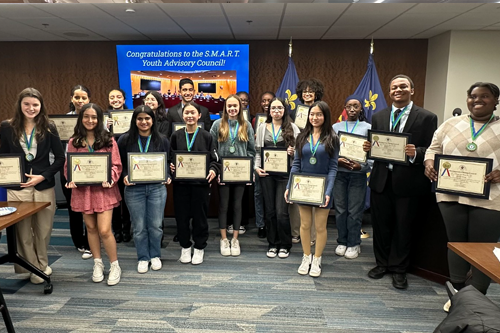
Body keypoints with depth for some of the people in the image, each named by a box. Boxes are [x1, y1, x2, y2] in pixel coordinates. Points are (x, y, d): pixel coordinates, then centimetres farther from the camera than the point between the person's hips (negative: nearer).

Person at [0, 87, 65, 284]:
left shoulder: (48, 128, 1)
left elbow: (60, 158, 1)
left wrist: (43, 176, -9)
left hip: (44, 187, 0)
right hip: (17, 187, 0)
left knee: (43, 229, 10)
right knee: (23, 230, 4)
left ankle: (42, 264, 30)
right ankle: (33, 268, 21)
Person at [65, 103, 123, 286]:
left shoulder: (108, 140, 0)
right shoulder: (74, 142, 6)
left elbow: (116, 165, -2)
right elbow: (68, 166, 7)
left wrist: (110, 179, -19)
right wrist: (71, 180, -13)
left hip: (103, 190, -3)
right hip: (82, 190, 3)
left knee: (104, 230, -6)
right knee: (91, 228, 12)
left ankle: (115, 266, 13)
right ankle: (98, 264, 29)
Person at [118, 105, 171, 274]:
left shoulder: (162, 140, 4)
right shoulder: (125, 140, 1)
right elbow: (119, 163, 5)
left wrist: (167, 176, -7)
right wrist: (124, 176, -12)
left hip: (157, 188, 1)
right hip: (134, 189, 0)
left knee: (155, 225, 7)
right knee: (139, 227, 7)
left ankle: (155, 255, 28)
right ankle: (143, 258, 25)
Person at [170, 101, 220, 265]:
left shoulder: (206, 136, 1)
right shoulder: (176, 136, 6)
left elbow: (215, 159, 1)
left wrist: (213, 170, -18)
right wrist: (170, 166, -7)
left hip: (201, 182, -2)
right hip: (180, 182, 2)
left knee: (200, 216, 6)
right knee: (182, 215, 8)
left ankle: (199, 248, 24)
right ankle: (185, 247, 28)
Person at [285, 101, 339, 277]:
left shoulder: (332, 139, -3)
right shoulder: (302, 137, 5)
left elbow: (333, 167, -7)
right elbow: (296, 164, 4)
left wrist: (328, 191, -17)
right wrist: (289, 187, -5)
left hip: (321, 188, -2)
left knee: (320, 226, 7)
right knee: (305, 224, 10)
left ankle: (317, 260, 24)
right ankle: (306, 258, 27)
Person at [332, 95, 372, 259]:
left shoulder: (368, 128, 4)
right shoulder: (336, 127, 7)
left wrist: (361, 166, -17)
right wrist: (337, 161, -15)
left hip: (358, 174, -1)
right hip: (339, 172, 2)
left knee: (355, 211, 2)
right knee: (340, 209, 7)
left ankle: (354, 244, 16)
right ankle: (342, 241, 21)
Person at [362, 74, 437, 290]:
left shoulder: (427, 118, -2)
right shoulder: (378, 117, 10)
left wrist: (416, 153, -25)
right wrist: (368, 148, -9)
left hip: (407, 182, -3)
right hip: (381, 180, 3)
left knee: (403, 227, 9)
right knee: (380, 225, 13)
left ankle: (399, 269, 27)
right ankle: (382, 263, 32)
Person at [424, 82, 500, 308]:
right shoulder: (451, 124, 10)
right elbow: (434, 149, 12)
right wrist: (429, 163, -8)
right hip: (451, 195, 2)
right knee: (455, 243, 12)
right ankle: (457, 293, 28)